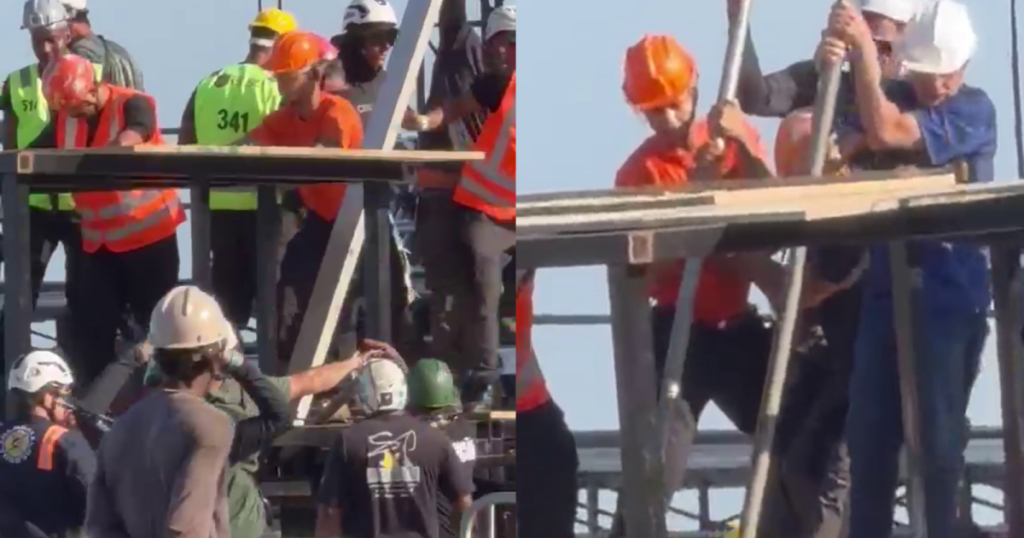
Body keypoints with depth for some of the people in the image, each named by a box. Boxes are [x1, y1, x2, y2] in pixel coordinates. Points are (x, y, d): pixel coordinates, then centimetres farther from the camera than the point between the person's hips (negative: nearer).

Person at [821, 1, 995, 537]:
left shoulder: (975, 109, -7)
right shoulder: (891, 97, 9)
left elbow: (885, 132, -21)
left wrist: (863, 50, -24)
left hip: (950, 296, -5)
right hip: (886, 289, 5)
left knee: (937, 434, -3)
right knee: (868, 431, 5)